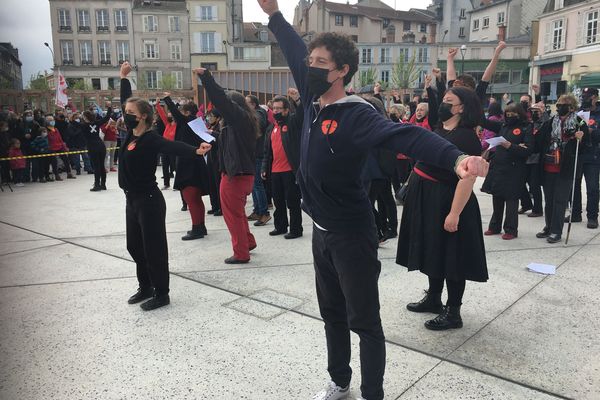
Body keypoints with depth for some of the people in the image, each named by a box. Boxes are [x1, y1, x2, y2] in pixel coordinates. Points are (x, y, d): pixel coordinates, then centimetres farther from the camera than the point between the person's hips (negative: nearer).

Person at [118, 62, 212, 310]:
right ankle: (146, 288, 33)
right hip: (132, 200, 9)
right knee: (134, 246, 17)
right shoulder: (131, 134, 5)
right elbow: (126, 103, 19)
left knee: (154, 247, 0)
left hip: (149, 200, -9)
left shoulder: (151, 139, -17)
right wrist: (123, 78, 24)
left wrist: (196, 152, -54)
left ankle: (161, 294, 12)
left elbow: (174, 147, -35)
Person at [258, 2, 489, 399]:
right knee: (332, 314, 23)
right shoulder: (314, 102, 2)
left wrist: (455, 158, -54)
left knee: (364, 321, 7)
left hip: (352, 235, -8)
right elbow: (296, 52, 16)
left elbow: (405, 136, -37)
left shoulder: (356, 114, -20)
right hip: (322, 231, 8)